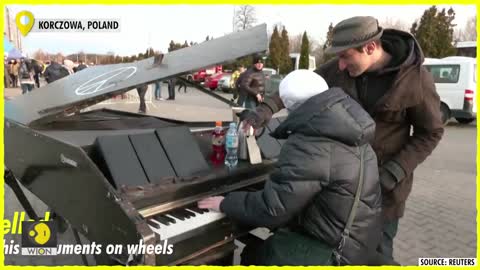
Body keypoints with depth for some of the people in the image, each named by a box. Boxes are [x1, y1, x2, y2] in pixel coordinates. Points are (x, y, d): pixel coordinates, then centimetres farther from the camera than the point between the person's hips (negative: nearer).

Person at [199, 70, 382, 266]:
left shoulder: (308, 146, -30)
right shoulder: (344, 126, 1)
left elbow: (271, 209, -26)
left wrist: (225, 204, -11)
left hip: (337, 249, -9)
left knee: (253, 256, 1)